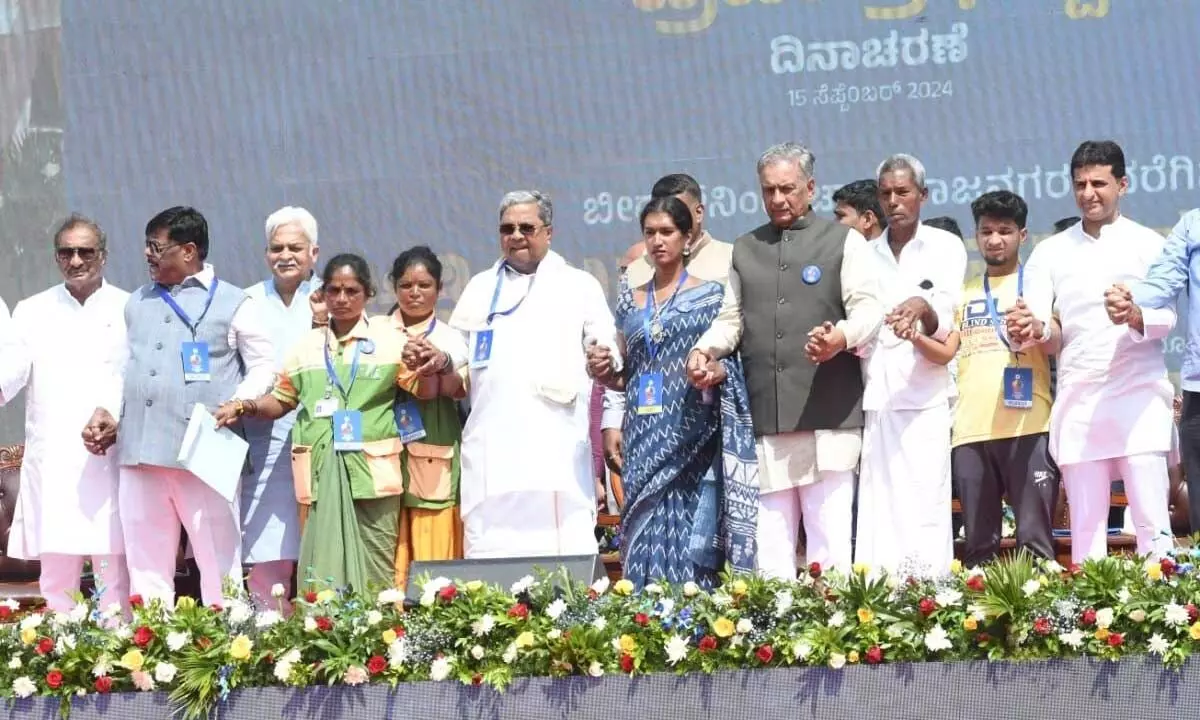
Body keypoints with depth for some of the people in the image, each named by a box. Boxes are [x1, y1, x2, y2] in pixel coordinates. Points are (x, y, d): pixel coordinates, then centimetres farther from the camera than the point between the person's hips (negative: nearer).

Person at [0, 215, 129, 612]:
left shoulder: (129, 311, 10)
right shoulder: (32, 312, 14)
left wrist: (115, 420, -15)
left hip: (111, 459, -2)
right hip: (51, 463, 2)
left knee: (115, 571, -5)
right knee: (56, 570, 2)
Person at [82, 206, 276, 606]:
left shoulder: (232, 304, 3)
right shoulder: (137, 304, 20)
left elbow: (264, 365, 3)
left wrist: (237, 406, -12)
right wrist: (107, 412, 11)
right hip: (140, 453, 5)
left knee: (218, 562, -5)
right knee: (146, 565, 7)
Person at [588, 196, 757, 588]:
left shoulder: (711, 294, 5)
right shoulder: (629, 301, 15)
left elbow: (732, 362, 4)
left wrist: (718, 371, -17)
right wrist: (604, 374, -1)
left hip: (693, 437, -3)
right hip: (645, 440, 4)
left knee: (693, 546, -9)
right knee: (644, 541, -2)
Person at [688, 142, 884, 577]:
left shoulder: (844, 242, 7)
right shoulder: (746, 249, 21)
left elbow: (868, 309, -2)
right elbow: (731, 318, 23)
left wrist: (841, 337, -23)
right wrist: (704, 350, 2)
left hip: (827, 411, -4)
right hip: (766, 414, 4)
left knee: (829, 529, -8)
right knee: (771, 534, 2)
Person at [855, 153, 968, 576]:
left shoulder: (946, 248, 6)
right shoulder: (866, 255, 17)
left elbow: (944, 322, -4)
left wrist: (923, 309, -27)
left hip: (924, 396, -3)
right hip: (874, 397, 3)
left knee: (924, 507, -9)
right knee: (876, 509, -3)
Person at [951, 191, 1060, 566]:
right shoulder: (964, 293, 21)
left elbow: (1056, 346, -1)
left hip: (1029, 426, -3)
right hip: (971, 428, 3)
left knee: (1035, 538, -10)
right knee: (978, 544, 1)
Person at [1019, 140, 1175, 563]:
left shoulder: (1147, 244, 5)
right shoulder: (1051, 252, 12)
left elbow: (1169, 317, -4)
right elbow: (1036, 319, 1)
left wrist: (1135, 317, -27)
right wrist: (1030, 328, -24)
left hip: (1138, 399, -2)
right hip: (1078, 401, 2)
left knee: (1152, 521, -8)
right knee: (1085, 527, 2)